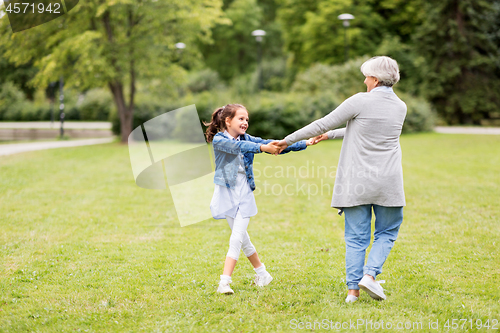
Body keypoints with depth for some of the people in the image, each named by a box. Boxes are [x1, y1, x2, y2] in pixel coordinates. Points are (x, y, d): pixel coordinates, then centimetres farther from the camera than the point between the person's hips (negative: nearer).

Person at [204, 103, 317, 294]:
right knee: (242, 238, 7)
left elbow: (274, 145, 3)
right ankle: (262, 274, 26)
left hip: (244, 194, 2)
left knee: (236, 239, -9)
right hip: (227, 193, -2)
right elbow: (237, 147, -26)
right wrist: (262, 147, -37)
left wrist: (305, 143, -3)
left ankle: (224, 283, -9)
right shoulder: (219, 140, -7)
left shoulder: (247, 139, 7)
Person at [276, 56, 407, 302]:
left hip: (356, 182, -2)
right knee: (386, 233, 14)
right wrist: (331, 135, 25)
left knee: (356, 236, 5)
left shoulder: (360, 101, -8)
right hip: (387, 183, 2)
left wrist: (288, 141, 5)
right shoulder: (400, 107, 8)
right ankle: (370, 274, -6)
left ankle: (353, 289, 4)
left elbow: (323, 124, -5)